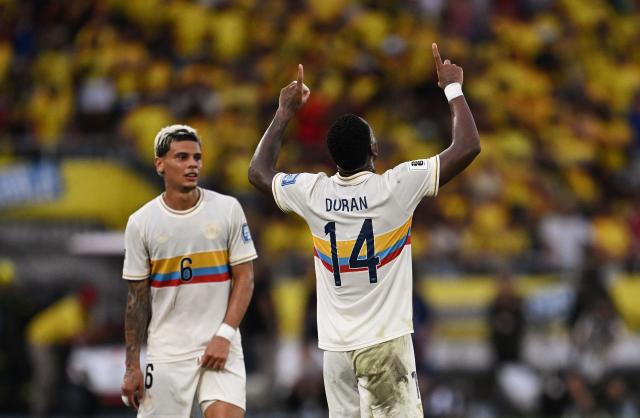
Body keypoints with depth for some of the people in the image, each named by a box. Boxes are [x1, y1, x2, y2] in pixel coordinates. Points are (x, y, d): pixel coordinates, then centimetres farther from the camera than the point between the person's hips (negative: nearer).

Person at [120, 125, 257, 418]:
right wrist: (132, 366, 0)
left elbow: (244, 278, 1)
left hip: (220, 348, 0)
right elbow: (137, 299, 4)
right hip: (166, 351, 1)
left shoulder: (228, 209, 1)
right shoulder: (141, 222, 1)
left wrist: (224, 335, -11)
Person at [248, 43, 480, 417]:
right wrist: (453, 89, 5)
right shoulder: (395, 187, -11)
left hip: (336, 344, 5)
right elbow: (468, 147, -7)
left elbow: (259, 171, 22)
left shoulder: (313, 193, 1)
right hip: (385, 341, -4)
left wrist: (285, 113, 27)